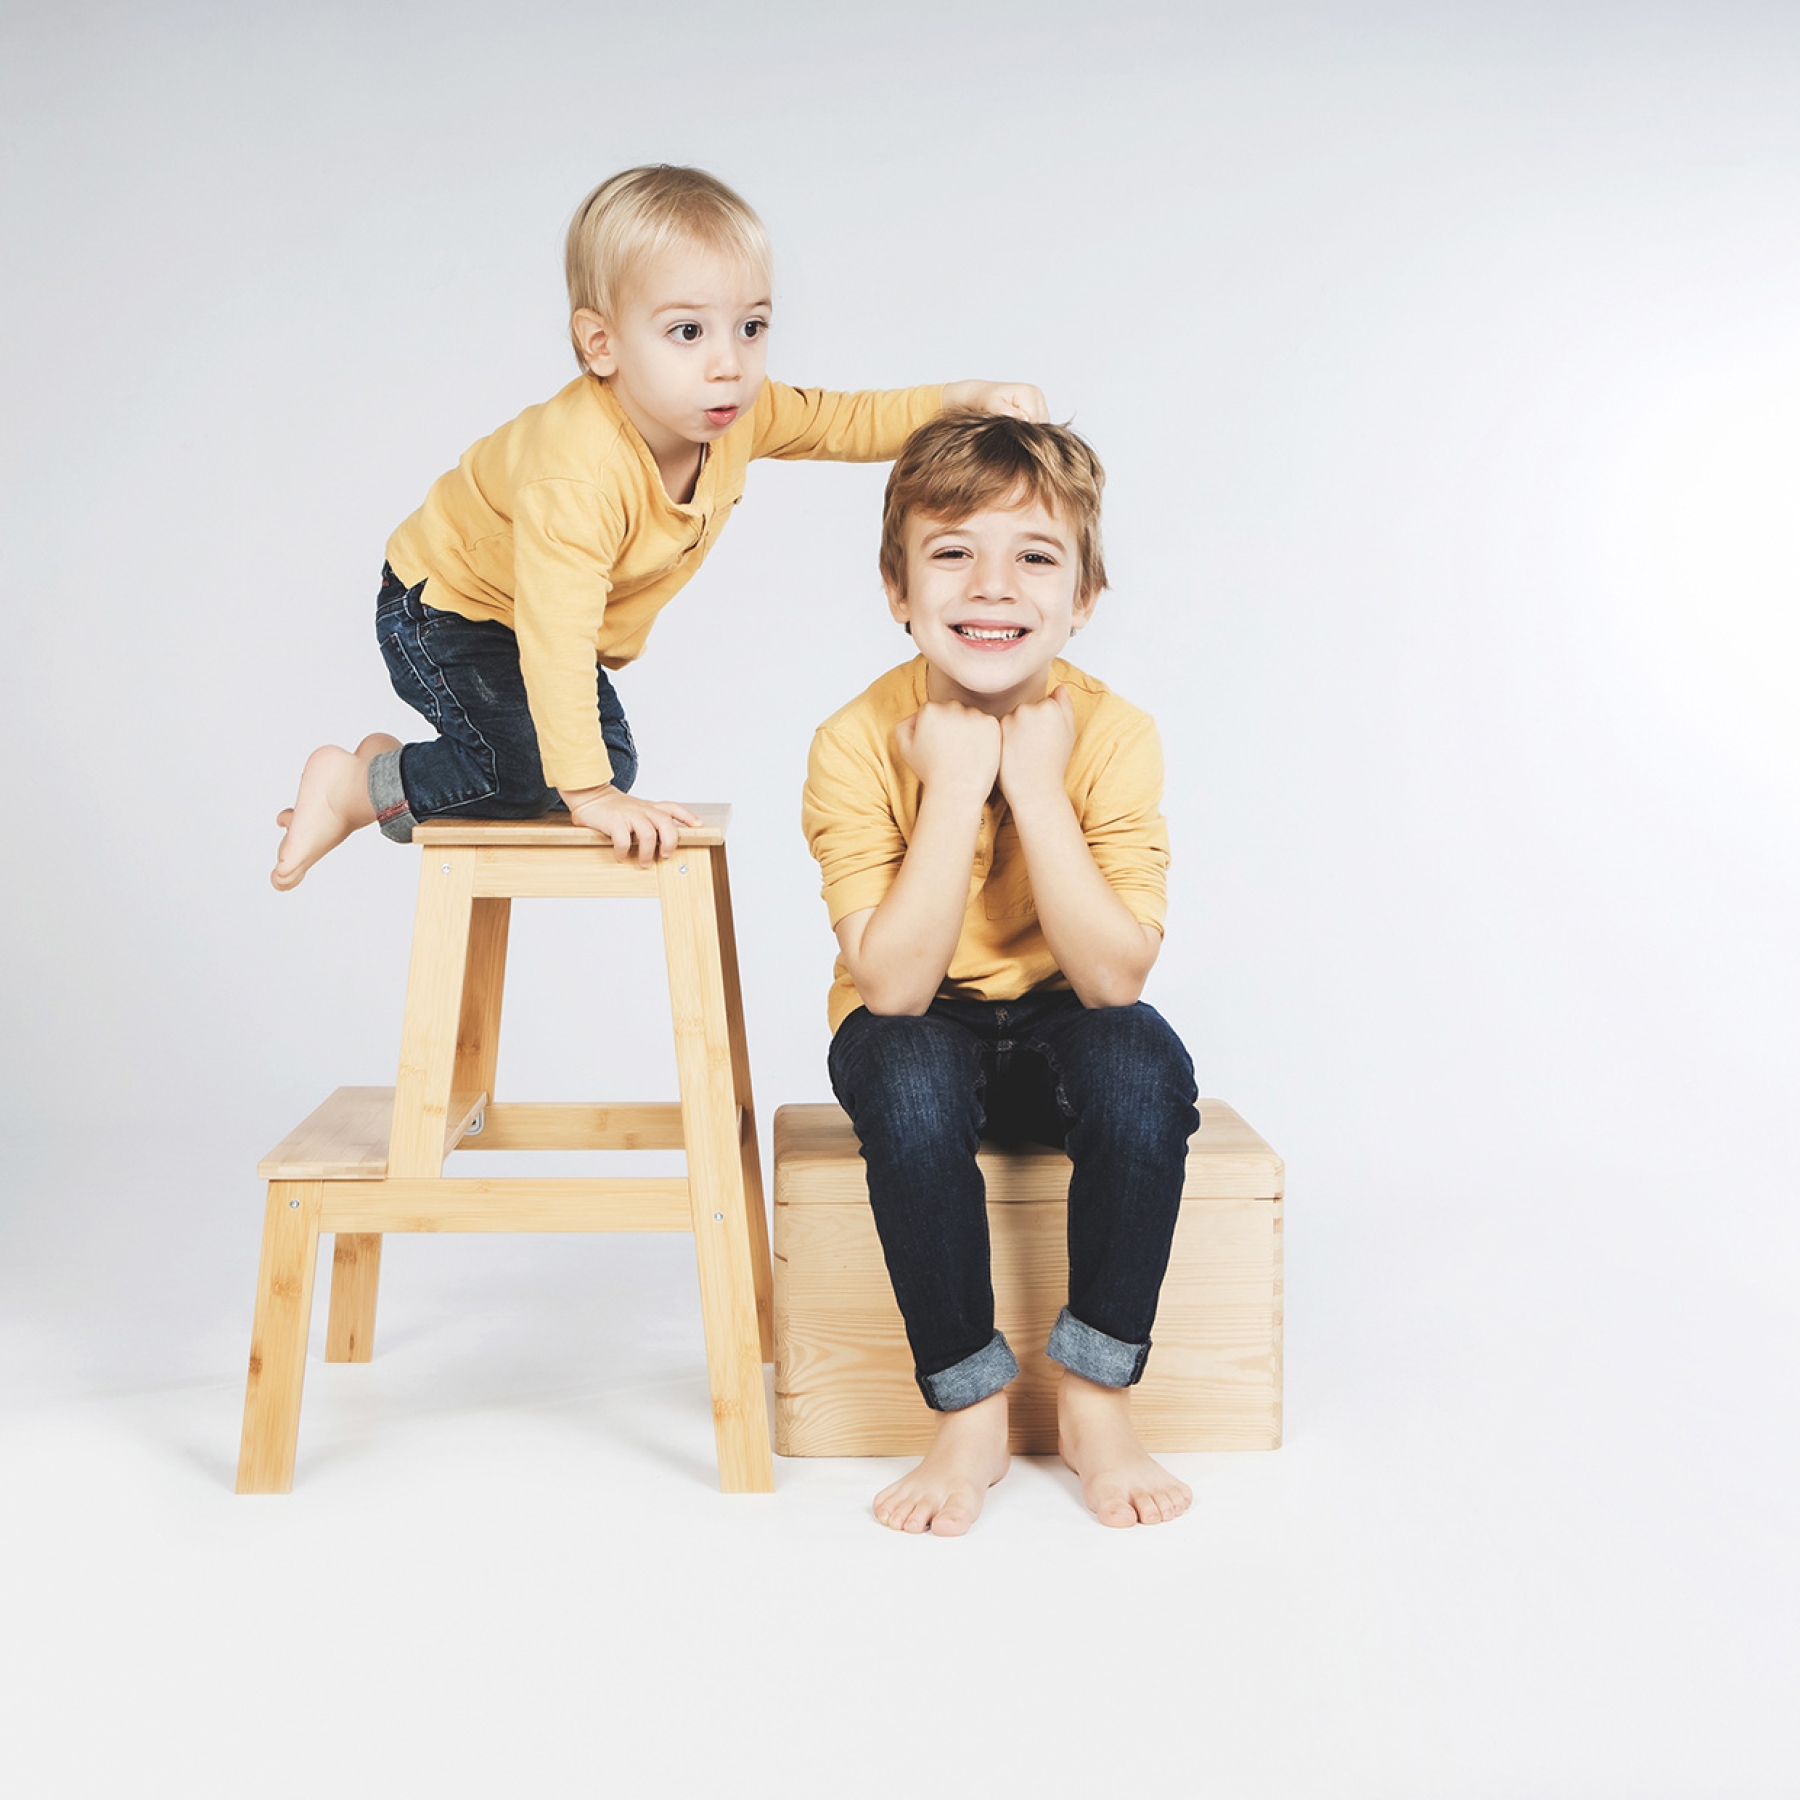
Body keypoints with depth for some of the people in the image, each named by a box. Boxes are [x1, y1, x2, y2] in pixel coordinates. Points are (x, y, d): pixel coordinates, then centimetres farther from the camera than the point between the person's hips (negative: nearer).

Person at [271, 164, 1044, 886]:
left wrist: (963, 400, -19)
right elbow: (554, 636, -44)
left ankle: (398, 764, 26)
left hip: (559, 621, 8)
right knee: (533, 771, -22)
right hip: (444, 610, -8)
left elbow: (852, 423, -3)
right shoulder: (577, 469, -43)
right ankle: (356, 786, 1)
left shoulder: (740, 415, -18)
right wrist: (587, 792, -45)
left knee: (609, 760, 12)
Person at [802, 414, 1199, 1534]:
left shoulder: (1114, 735, -17)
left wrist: (1033, 785, -31)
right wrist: (954, 785, -33)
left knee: (1143, 1061, -31)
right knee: (909, 1072, -34)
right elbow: (894, 986, -28)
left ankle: (1097, 1399, -14)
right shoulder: (859, 742, -20)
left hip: (1057, 1033, 1)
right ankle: (972, 1414, -17)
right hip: (924, 1034, -1)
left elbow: (1113, 976, -25)